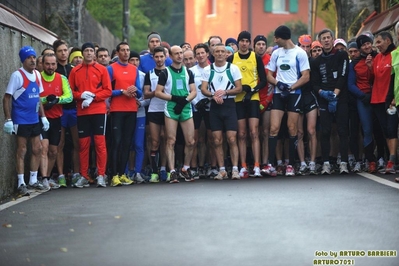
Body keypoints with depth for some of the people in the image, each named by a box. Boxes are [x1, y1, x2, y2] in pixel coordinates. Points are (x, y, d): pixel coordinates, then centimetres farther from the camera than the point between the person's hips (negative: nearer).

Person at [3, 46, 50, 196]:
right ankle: (21, 184, 5)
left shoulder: (37, 75, 8)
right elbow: (7, 98, -12)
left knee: (37, 149, 10)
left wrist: (43, 116, 13)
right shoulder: (17, 75, -11)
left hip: (34, 120, 7)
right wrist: (8, 119, -17)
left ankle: (33, 181, 23)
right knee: (21, 151, -2)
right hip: (21, 120, -7)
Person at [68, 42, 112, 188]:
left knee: (100, 142, -4)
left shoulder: (102, 69, 5)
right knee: (83, 144, 3)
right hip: (82, 112, 1)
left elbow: (108, 91, 1)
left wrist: (93, 97, -11)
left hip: (99, 111, -1)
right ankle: (83, 176, 8)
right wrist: (81, 95, -11)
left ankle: (101, 176, -1)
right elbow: (70, 91, 7)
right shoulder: (75, 71, 9)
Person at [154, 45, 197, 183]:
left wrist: (185, 100, -10)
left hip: (186, 109, 3)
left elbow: (194, 92, 9)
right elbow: (157, 92, -1)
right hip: (171, 109, -3)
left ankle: (186, 168, 18)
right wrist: (174, 98, -12)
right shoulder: (165, 73, 4)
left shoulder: (188, 72, 14)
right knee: (171, 141, -7)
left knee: (190, 142, 0)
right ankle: (172, 172, -5)